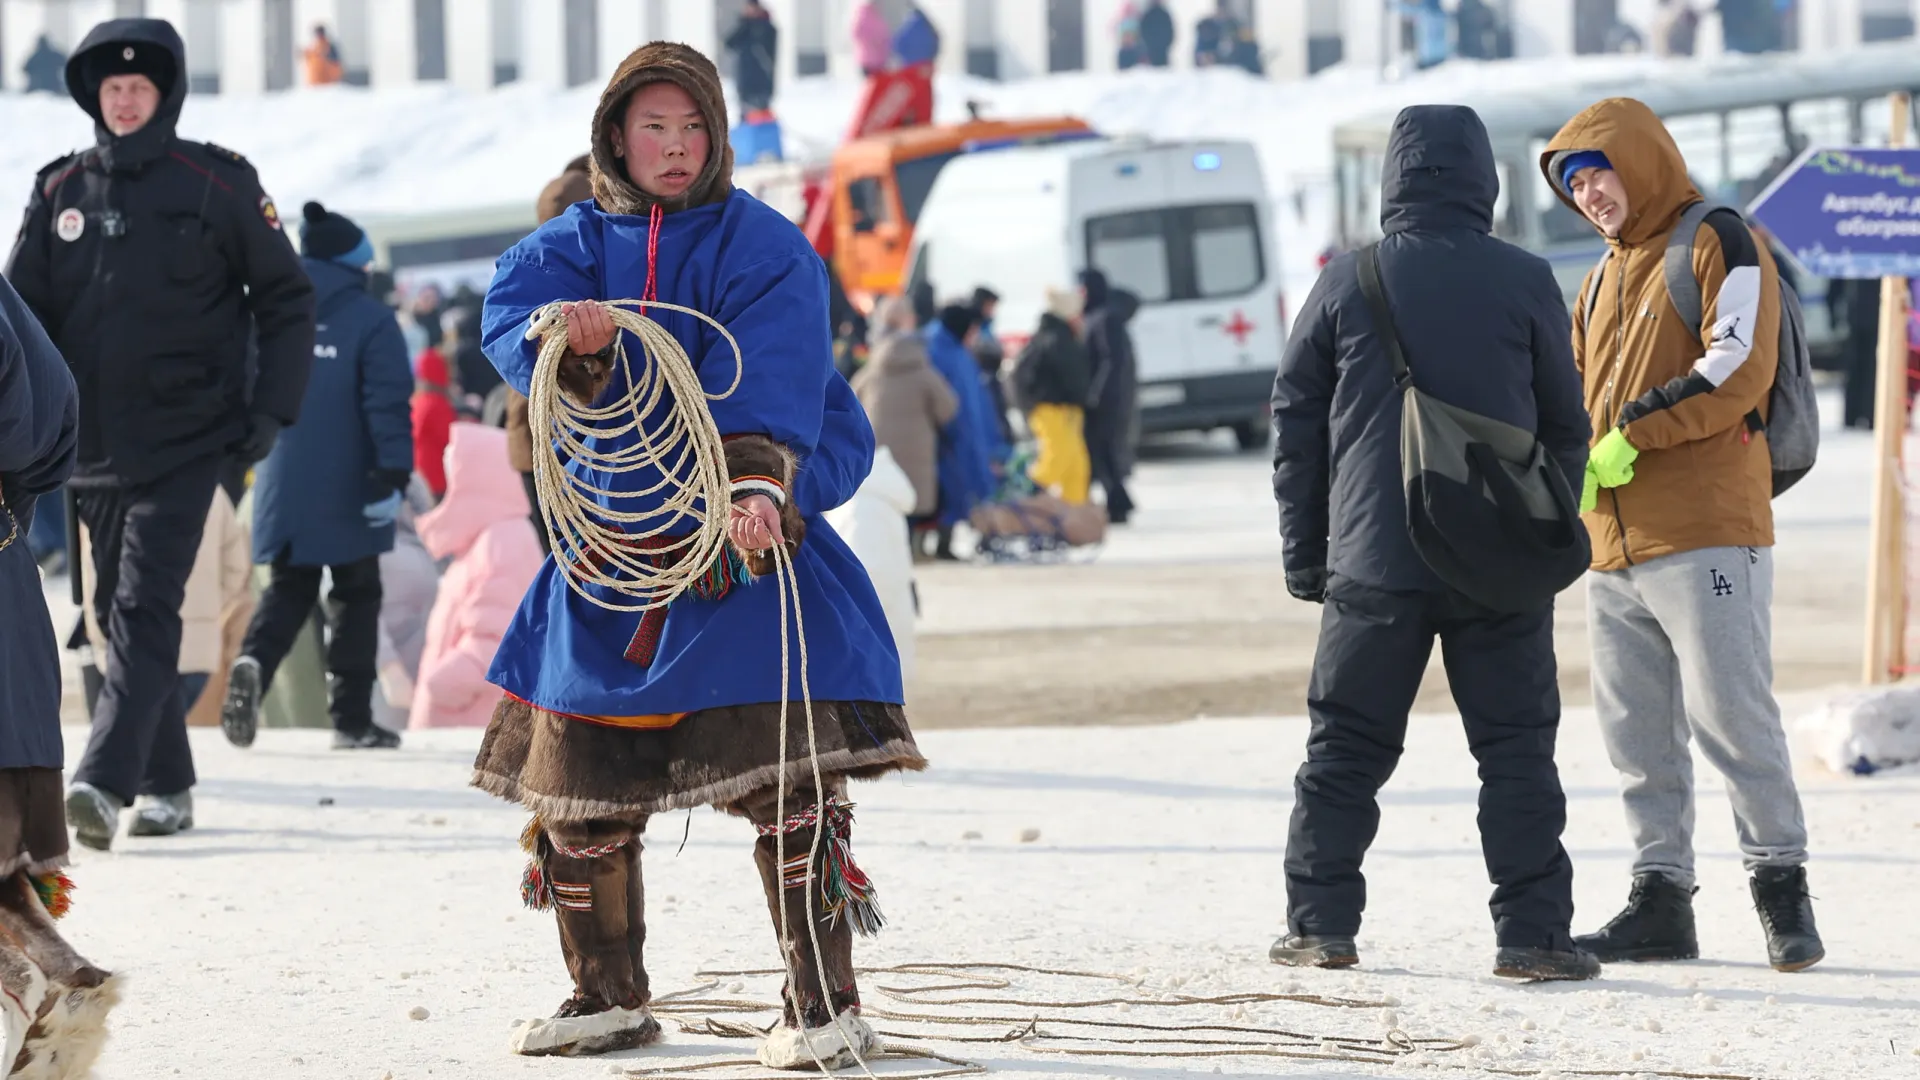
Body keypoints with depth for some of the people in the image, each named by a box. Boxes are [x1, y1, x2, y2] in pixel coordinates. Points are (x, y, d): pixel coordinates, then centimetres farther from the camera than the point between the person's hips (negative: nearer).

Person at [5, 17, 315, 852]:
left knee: (145, 609, -17)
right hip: (96, 443, 5)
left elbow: (286, 300, 3)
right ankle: (168, 786, 24)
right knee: (118, 614, 11)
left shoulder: (217, 184, -2)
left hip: (187, 441, -5)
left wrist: (272, 409, -6)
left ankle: (104, 783, -28)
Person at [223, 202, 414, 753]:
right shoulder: (371, 320, -7)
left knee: (289, 588, 12)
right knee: (356, 596, 7)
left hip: (282, 489, 4)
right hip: (349, 493, -4)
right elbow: (388, 404, -15)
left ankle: (254, 660, -18)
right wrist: (394, 475, -16)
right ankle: (352, 718, 6)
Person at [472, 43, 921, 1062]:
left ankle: (824, 1005, -8)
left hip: (746, 541, -4)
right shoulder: (578, 243, 8)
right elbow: (513, 314, -12)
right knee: (576, 777, 9)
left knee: (787, 775, -15)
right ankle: (608, 997, 25)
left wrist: (758, 480, -38)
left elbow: (774, 373, -20)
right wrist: (569, 339, -35)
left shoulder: (763, 246, -4)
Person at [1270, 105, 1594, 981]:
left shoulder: (1346, 282, 0)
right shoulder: (1524, 283, -1)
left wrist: (1305, 553, 13)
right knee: (1517, 752, 3)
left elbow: (1296, 421, 5)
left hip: (1374, 563, 1)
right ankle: (1531, 933, -2)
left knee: (1344, 747, 11)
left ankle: (1320, 925, 11)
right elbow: (1566, 424, 5)